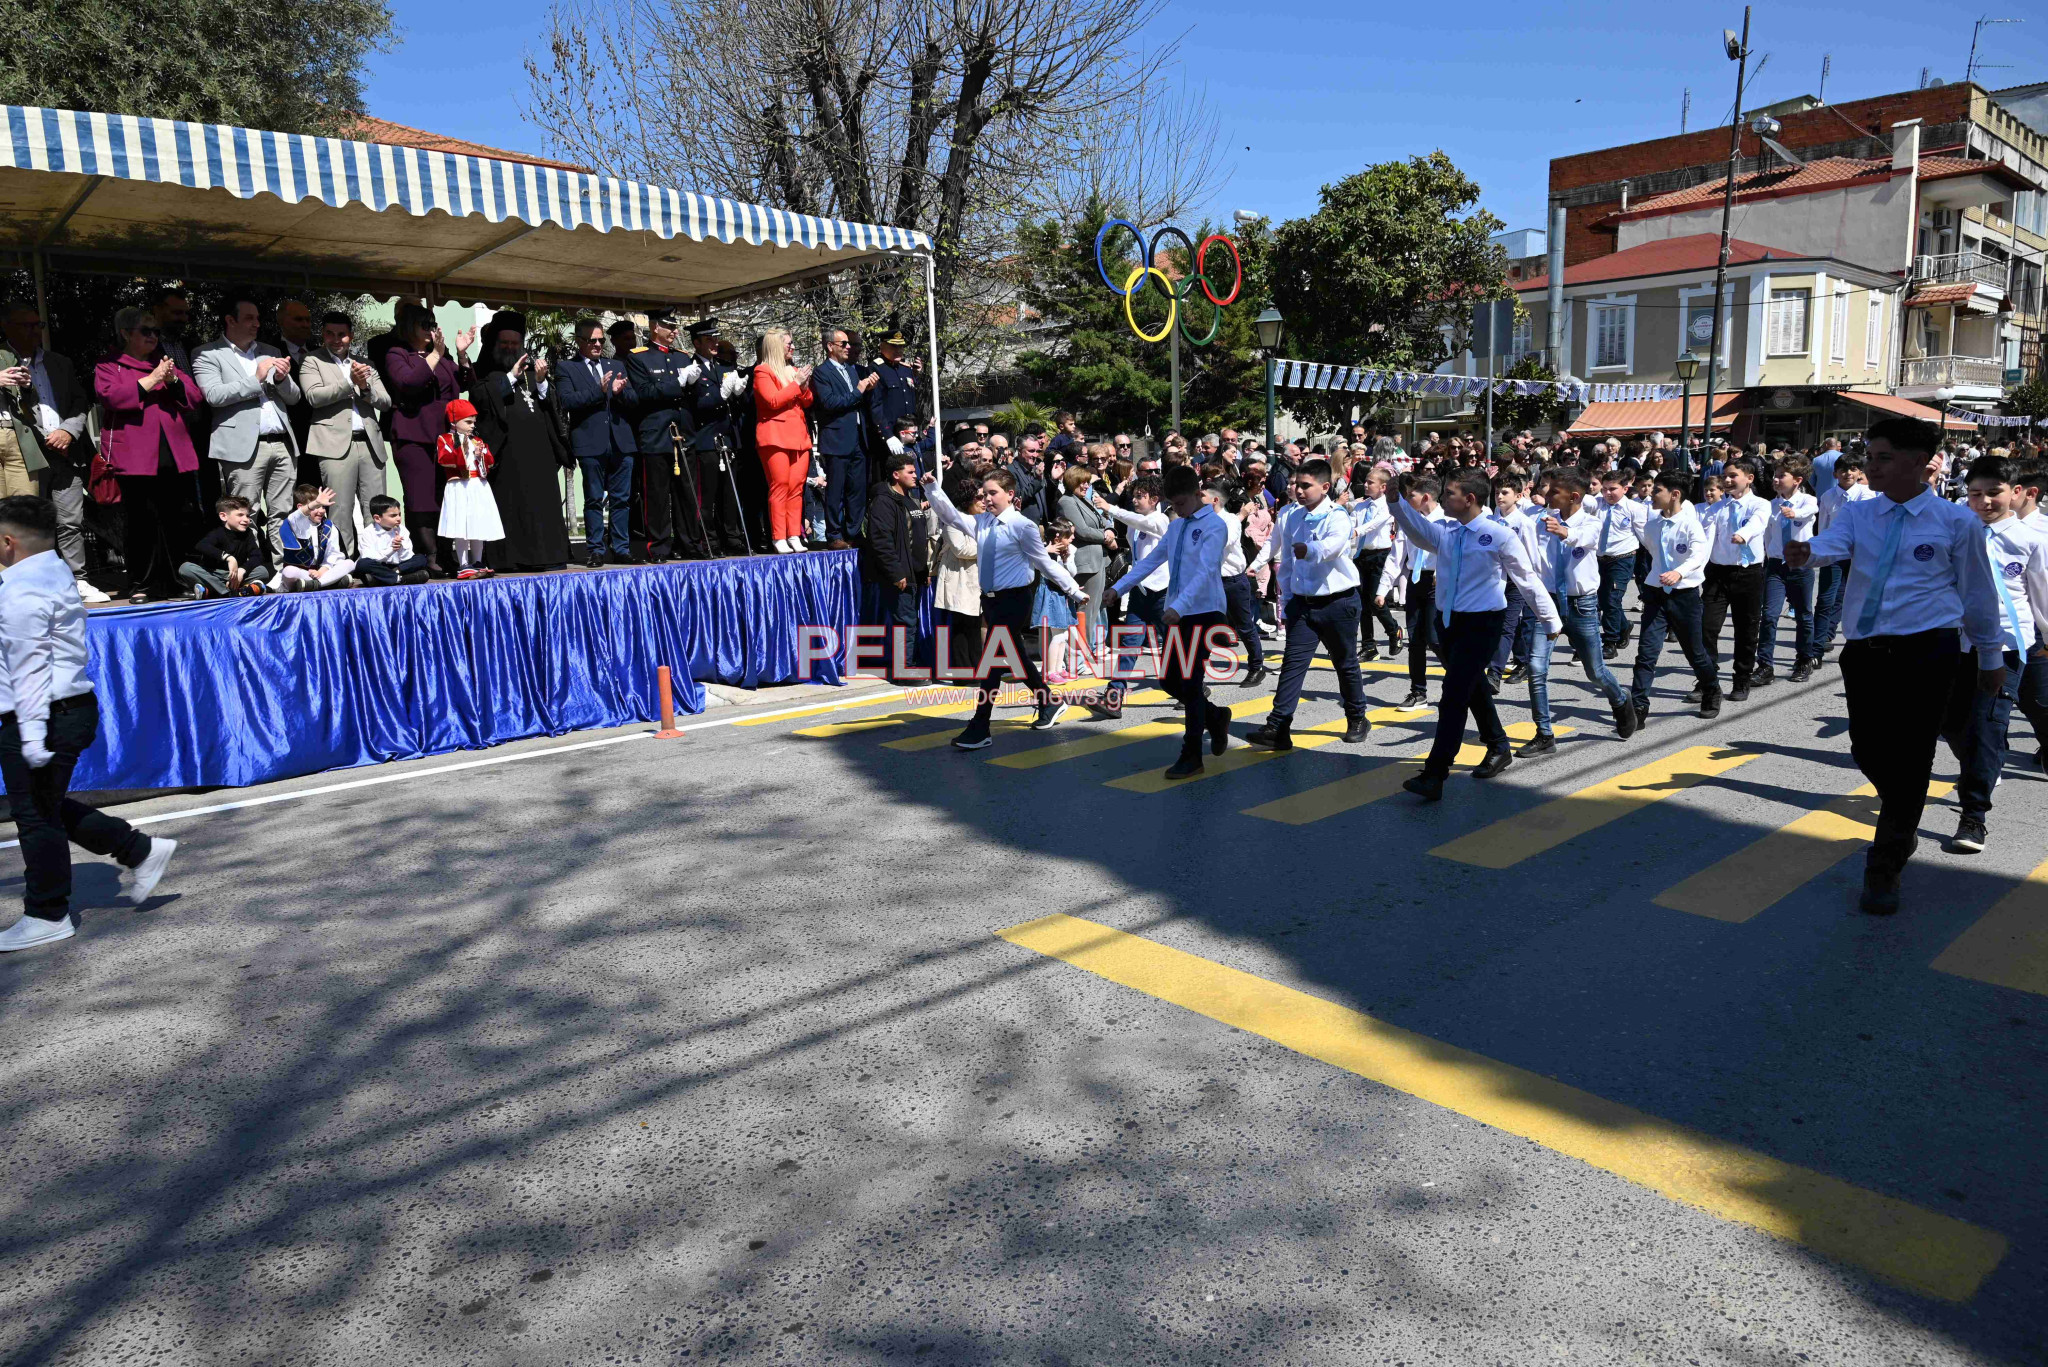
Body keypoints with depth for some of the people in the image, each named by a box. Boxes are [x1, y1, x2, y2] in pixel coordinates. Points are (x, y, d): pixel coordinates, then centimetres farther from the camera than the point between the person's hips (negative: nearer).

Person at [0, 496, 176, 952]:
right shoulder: (56, 572, 12)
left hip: (42, 716, -10)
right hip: (71, 709, 10)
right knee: (48, 807, 20)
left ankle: (47, 917, 13)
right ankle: (139, 850, 21)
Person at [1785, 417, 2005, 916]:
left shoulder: (1957, 521, 1)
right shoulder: (1858, 514, 8)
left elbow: (1978, 592, 10)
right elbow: (1833, 543, -15)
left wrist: (1992, 657, 18)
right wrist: (1805, 552, -40)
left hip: (1926, 652, -3)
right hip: (1864, 650, 3)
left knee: (1909, 760, -3)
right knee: (1868, 751, 9)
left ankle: (1885, 871, 9)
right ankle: (1902, 825, 41)